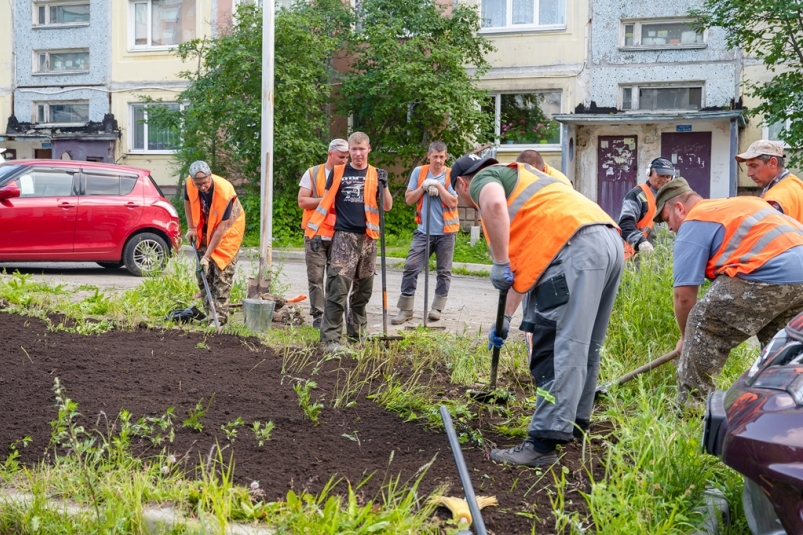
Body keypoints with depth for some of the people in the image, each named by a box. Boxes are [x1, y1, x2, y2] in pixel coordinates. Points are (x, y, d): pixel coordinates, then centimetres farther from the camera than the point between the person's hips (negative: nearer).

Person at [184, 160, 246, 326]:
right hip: (205, 229, 6)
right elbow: (188, 202, 4)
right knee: (202, 272, 4)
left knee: (222, 272, -11)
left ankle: (221, 316, -9)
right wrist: (191, 228, -1)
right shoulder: (189, 183, -22)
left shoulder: (225, 192, -36)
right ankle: (210, 313, 11)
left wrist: (207, 256, -31)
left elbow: (221, 228, -32)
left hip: (228, 228, -6)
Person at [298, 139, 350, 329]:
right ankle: (318, 315, 3)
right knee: (316, 277, -2)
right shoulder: (313, 173, 4)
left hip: (340, 235, 2)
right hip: (316, 234, -2)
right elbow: (302, 201, -4)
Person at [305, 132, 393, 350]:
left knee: (363, 289, 10)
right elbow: (326, 201, 10)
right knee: (338, 287, -11)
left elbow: (388, 206, 8)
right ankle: (330, 337, -11)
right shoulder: (338, 172, 5)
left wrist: (384, 185, -7)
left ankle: (357, 332, 22)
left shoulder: (375, 174, 10)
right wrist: (314, 227, 1)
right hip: (344, 236, -3)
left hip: (367, 237, 3)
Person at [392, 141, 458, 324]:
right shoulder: (419, 172, 4)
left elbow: (452, 203, -13)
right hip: (424, 230, 2)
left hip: (446, 231, -2)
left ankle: (437, 308, 15)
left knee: (444, 271, 5)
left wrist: (438, 185, -16)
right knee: (411, 267, -5)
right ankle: (405, 309, 0)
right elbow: (408, 199, 3)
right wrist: (423, 187, -10)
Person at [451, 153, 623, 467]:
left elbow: (494, 204, -18)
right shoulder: (517, 181, 37)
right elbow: (527, 266, 40)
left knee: (558, 350, -10)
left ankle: (544, 443, -11)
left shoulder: (482, 180, 11)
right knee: (584, 347, 17)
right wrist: (506, 318, 42)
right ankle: (573, 425, 28)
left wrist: (500, 264, -10)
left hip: (575, 247, -9)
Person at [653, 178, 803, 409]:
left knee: (702, 330, 2)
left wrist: (686, 339, 19)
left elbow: (684, 296, 3)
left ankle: (690, 407, 3)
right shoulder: (735, 205, 31)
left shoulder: (693, 225, 6)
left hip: (767, 274, -9)